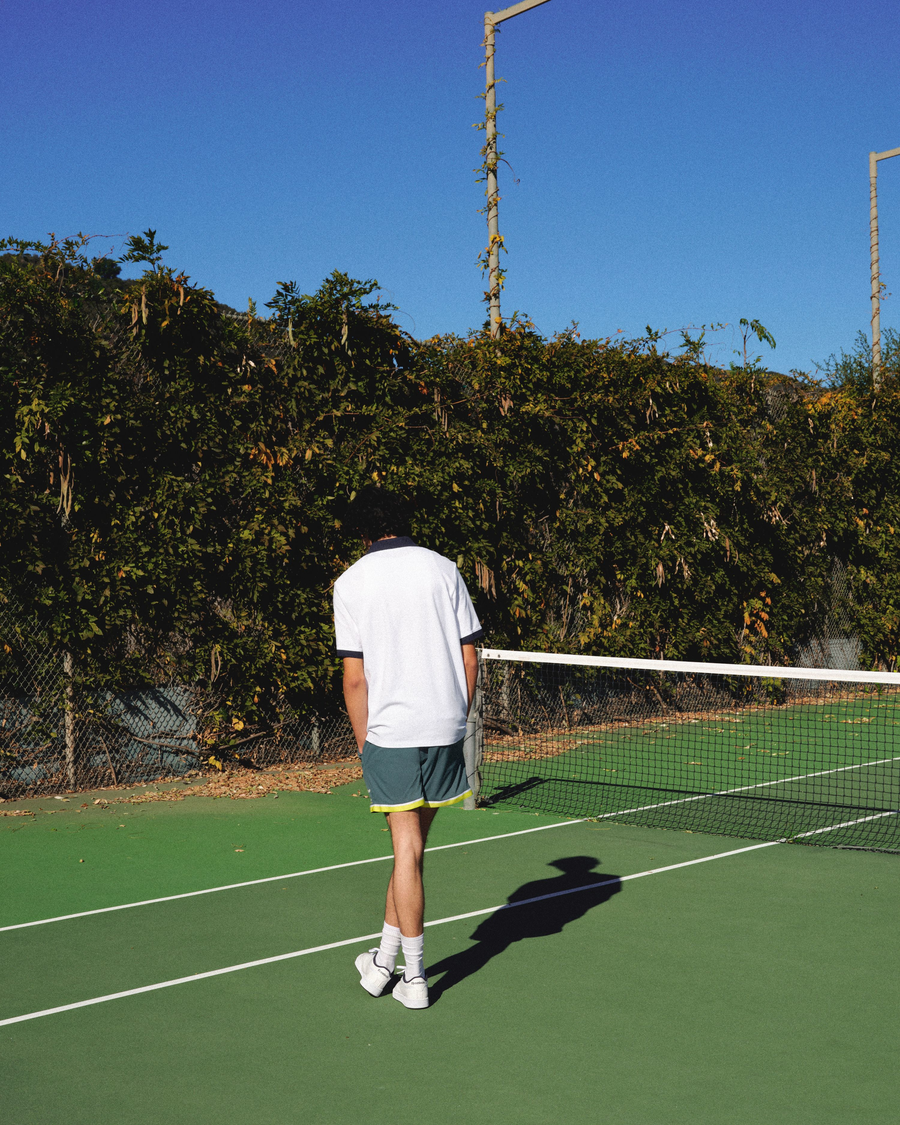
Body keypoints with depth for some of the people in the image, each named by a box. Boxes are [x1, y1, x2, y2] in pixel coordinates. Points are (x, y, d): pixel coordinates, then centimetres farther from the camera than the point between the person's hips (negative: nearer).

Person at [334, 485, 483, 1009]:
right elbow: (469, 656, 3)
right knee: (412, 844, 14)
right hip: (445, 728, 2)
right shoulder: (444, 569, 4)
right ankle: (386, 959, 23)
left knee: (408, 848, 2)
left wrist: (365, 742, 6)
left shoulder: (351, 582, -1)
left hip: (389, 731, -2)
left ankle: (414, 977, 7)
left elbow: (356, 677, -4)